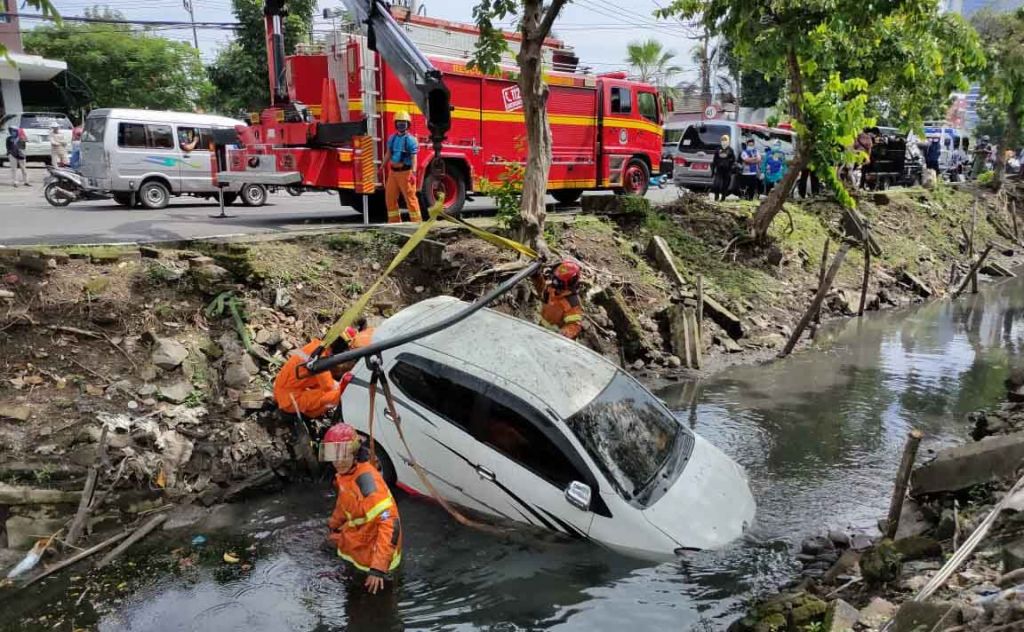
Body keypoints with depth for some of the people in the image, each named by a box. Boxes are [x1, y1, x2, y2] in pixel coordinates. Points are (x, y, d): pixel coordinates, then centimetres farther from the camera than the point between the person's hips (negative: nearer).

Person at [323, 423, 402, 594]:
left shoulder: (366, 481, -32)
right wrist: (334, 524, 30)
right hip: (356, 532, 8)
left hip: (374, 541, -8)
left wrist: (378, 567, -37)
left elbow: (390, 523, -36)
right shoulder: (344, 472, -6)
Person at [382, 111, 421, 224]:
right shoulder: (392, 138, 10)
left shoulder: (410, 139, -8)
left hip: (405, 172, -7)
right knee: (390, 197, 10)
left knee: (410, 197, -6)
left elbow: (414, 158, -15)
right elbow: (388, 154, 18)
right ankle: (394, 221, 20)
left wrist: (413, 173, -25)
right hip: (393, 171, 7)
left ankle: (416, 221, -1)